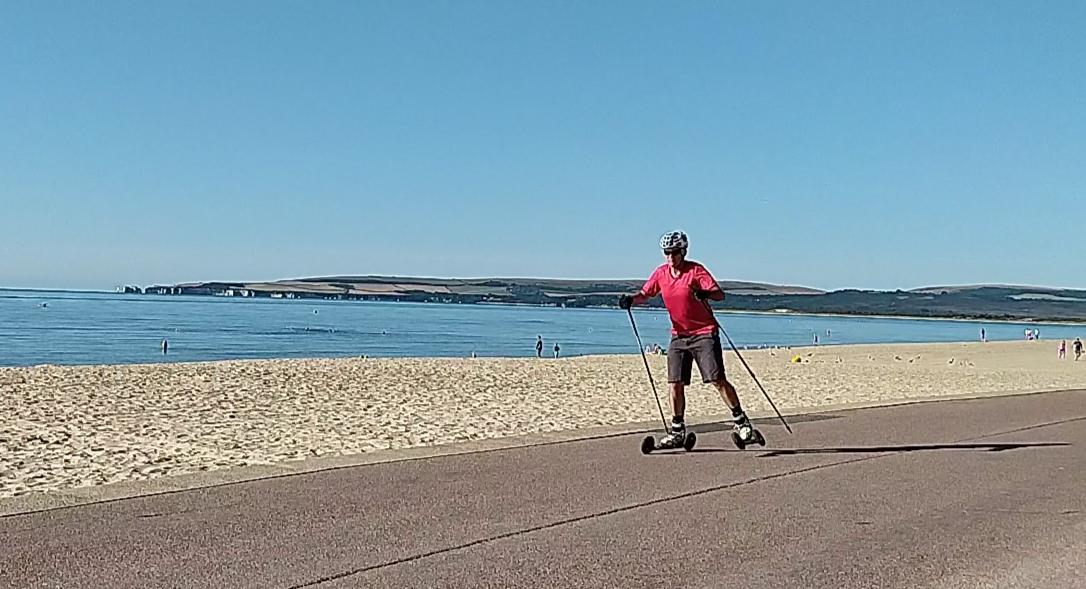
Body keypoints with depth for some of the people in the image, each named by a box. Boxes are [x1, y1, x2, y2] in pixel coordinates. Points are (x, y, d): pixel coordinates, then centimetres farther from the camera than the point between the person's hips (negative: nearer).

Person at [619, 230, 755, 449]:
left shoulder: (695, 270, -11)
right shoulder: (661, 273, 4)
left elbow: (719, 294, -20)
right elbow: (645, 294, 14)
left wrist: (706, 294, -43)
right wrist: (631, 299, -7)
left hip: (704, 333, -5)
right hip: (678, 336, 5)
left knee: (718, 380, -9)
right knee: (675, 384, 0)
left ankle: (741, 422, 4)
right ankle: (677, 431, 12)